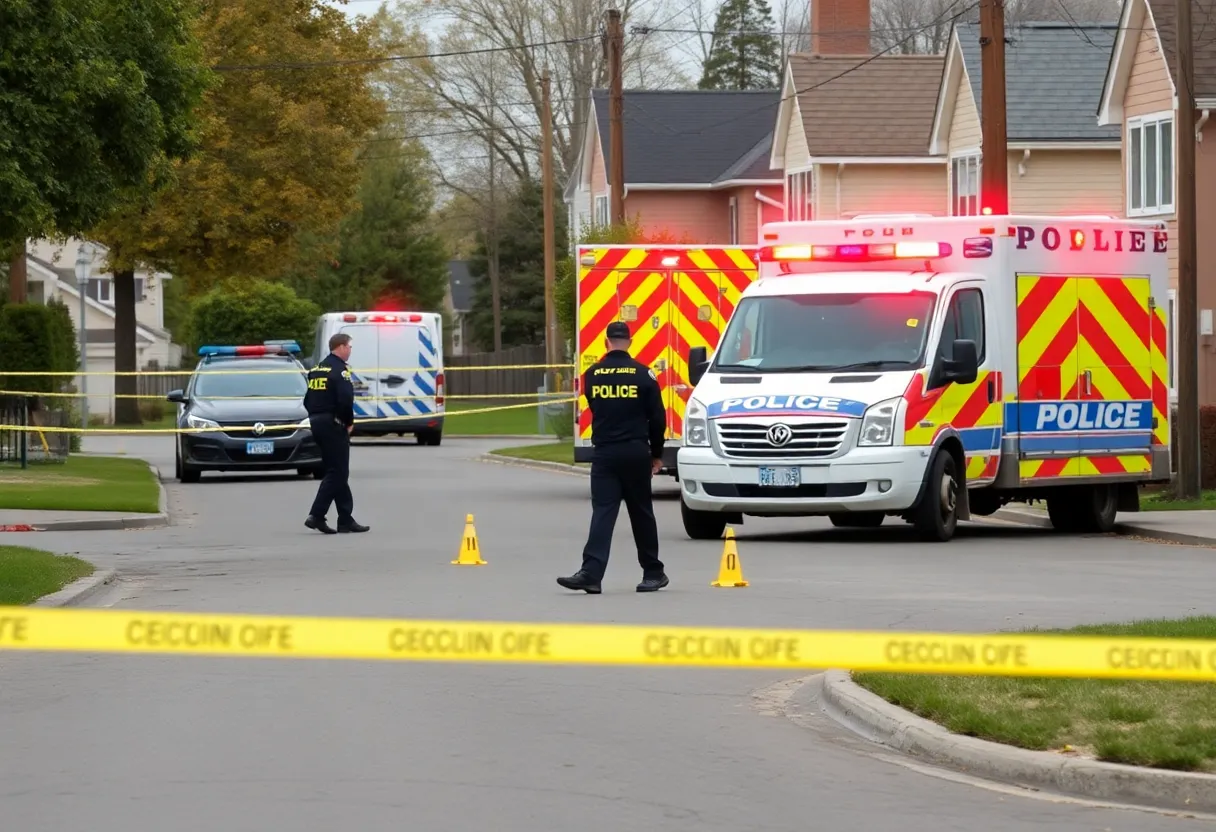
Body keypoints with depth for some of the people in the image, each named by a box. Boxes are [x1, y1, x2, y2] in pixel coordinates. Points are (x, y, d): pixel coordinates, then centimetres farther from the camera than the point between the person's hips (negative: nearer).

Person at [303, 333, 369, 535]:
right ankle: (316, 515, -14)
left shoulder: (317, 369, 15)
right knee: (337, 473, -6)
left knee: (337, 472, 12)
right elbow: (345, 400, -22)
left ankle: (346, 520, 13)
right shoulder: (339, 370, -13)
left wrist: (316, 417, 14)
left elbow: (308, 400, 16)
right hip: (333, 425, -9)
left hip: (317, 423, 9)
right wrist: (349, 422, -9)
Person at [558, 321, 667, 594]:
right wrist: (657, 454, 12)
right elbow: (657, 417, 0)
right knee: (642, 513, 10)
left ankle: (591, 573, -19)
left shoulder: (592, 375, 0)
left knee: (603, 512, -5)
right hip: (636, 453, 0)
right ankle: (653, 573, 18)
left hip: (604, 453, 0)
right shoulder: (643, 374, -2)